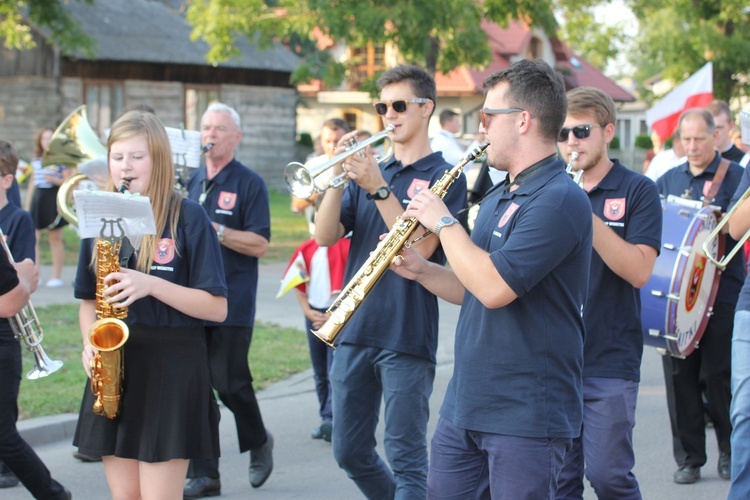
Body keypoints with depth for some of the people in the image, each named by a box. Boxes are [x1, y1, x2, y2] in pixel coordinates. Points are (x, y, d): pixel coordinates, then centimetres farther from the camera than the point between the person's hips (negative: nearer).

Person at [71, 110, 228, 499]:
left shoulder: (187, 218, -6)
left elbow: (216, 307, -9)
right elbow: (88, 298, 16)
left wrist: (150, 284, -20)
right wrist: (89, 343, -4)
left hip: (170, 369, -5)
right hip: (112, 367, 5)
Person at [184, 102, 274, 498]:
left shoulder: (249, 184, -3)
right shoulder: (191, 182, 14)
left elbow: (259, 244, -11)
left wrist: (213, 229, -21)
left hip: (232, 302, -5)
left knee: (229, 383, -3)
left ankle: (259, 442, 25)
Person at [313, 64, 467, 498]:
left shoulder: (444, 177, -2)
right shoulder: (369, 169, 14)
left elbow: (419, 247, -15)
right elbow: (326, 236, 3)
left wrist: (379, 188, -20)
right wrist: (339, 177, -11)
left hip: (407, 336, -6)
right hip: (354, 331, 6)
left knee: (406, 458, -4)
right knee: (351, 453, 13)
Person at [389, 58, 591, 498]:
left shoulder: (559, 199, -17)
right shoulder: (498, 198, 16)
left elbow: (494, 288, -26)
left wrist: (443, 222, -12)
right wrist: (421, 271, 5)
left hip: (526, 414, -9)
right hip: (464, 407, 9)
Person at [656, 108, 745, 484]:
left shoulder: (736, 177, 2)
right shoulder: (667, 181, 14)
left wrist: (714, 208, -19)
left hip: (722, 294, -3)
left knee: (718, 375, -1)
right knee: (680, 375, 2)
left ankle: (730, 453, 16)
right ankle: (688, 457, 11)